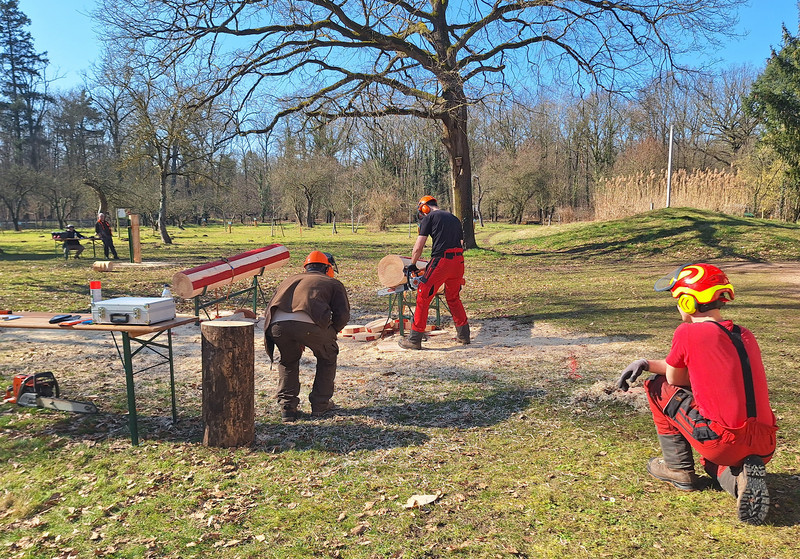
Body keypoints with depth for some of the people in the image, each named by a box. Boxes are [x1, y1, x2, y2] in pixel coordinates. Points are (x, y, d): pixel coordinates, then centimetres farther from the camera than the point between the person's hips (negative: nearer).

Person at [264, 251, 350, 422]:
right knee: (327, 356, 26)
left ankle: (287, 407, 25)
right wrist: (330, 333, 30)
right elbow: (343, 314, 11)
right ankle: (320, 405, 28)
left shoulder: (289, 279, 37)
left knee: (288, 361, 32)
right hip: (309, 324, -3)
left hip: (277, 324, 4)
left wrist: (296, 341, 39)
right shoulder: (333, 283, 26)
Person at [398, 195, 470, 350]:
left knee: (423, 298, 2)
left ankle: (415, 340, 4)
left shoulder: (429, 218, 3)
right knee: (453, 298, 24)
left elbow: (418, 248, -2)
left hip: (441, 261, -7)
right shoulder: (454, 219, 22)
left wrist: (412, 265, 14)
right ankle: (463, 335, 27)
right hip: (459, 261, 7)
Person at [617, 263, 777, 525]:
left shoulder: (687, 333, -10)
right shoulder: (746, 335, 13)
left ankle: (678, 468, 20)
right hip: (764, 447, 7)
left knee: (659, 386, 13)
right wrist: (646, 363, 21)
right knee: (713, 464, 39)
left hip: (723, 442, -7)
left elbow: (675, 379, 5)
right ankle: (739, 478, 4)